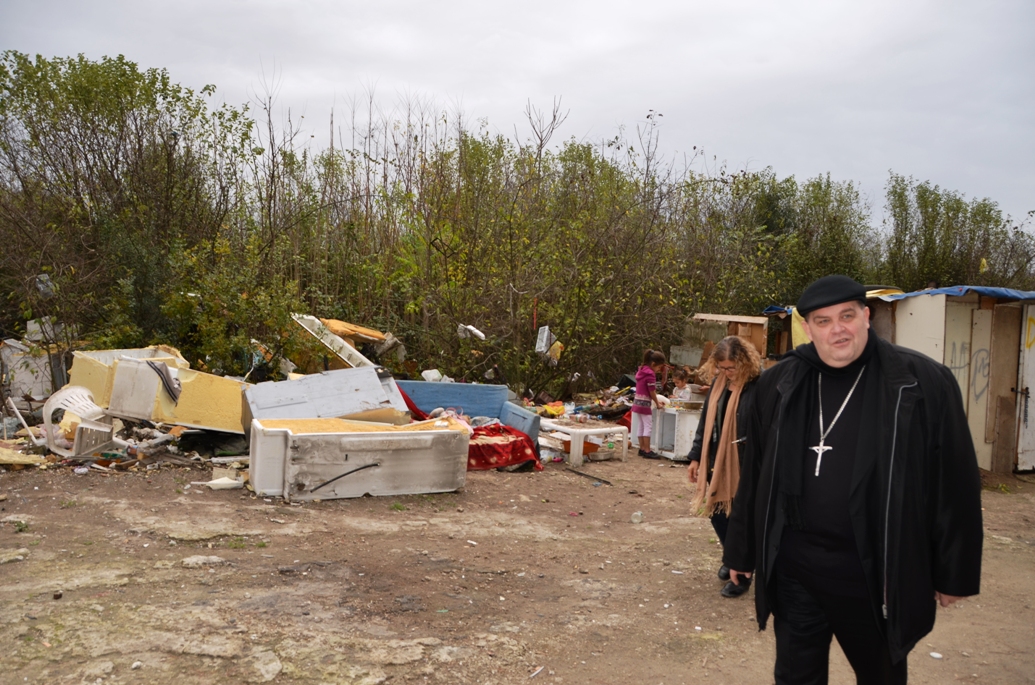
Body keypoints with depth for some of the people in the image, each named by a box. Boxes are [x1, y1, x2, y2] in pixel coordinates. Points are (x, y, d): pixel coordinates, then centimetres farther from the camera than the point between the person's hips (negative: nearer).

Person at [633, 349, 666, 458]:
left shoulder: (642, 370, 11)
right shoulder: (650, 374, -17)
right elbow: (652, 392, -14)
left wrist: (656, 401, 14)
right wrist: (657, 404, -1)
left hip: (638, 402, 9)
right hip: (645, 403, -9)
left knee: (642, 425, 12)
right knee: (648, 426, -6)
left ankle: (642, 449, 15)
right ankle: (647, 451, -7)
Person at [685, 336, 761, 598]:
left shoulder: (759, 386, -16)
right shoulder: (717, 383, 6)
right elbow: (705, 421, 13)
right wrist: (696, 456, 12)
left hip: (745, 468, -7)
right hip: (717, 464, 7)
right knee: (717, 514, 16)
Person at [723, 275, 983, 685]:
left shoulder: (923, 383, -8)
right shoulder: (778, 385, 1)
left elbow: (955, 484, -4)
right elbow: (754, 476, 7)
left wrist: (953, 572, -2)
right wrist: (741, 551, 11)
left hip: (877, 571, -2)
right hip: (793, 567, 2)